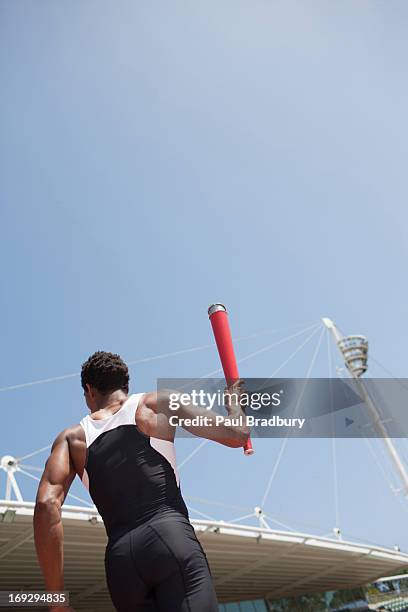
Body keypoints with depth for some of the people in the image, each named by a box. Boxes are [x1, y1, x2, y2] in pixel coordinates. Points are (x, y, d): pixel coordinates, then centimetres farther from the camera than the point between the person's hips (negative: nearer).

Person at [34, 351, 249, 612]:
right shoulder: (157, 403, 10)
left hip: (119, 558, 4)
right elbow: (236, 434, 8)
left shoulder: (72, 438, 16)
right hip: (171, 537, -3)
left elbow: (46, 504, 0)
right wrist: (234, 399, 29)